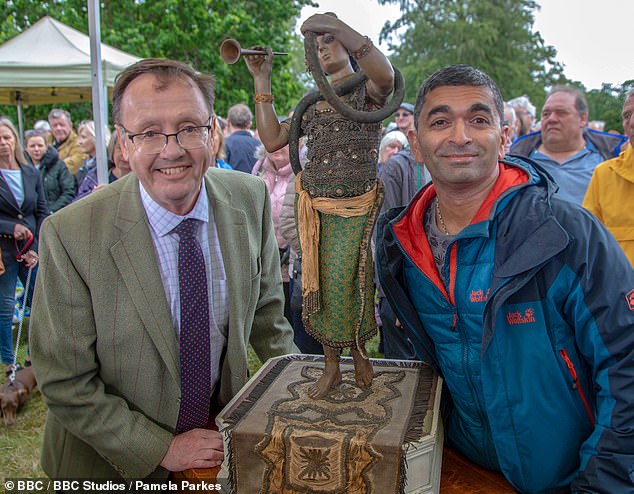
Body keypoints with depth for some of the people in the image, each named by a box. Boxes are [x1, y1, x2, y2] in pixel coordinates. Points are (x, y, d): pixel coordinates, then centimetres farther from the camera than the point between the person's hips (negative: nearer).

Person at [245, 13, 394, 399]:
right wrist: (262, 81, 6)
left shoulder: (367, 88, 3)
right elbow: (272, 141, 6)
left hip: (358, 206, -4)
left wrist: (336, 25, -26)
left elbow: (386, 76, -24)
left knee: (350, 283, -3)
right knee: (320, 284, 6)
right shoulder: (311, 102, 17)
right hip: (315, 205, 5)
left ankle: (359, 353, 22)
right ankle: (331, 365, 20)